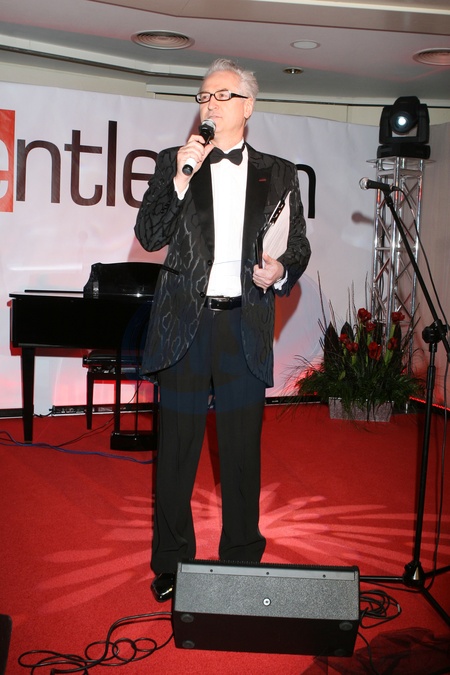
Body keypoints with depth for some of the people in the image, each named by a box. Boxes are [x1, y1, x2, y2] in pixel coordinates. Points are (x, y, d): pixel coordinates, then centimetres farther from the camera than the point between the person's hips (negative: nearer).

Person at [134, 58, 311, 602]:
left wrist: (280, 271, -10)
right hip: (185, 322, 0)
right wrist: (181, 178, -13)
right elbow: (149, 237, -2)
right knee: (176, 450, 6)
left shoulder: (278, 174, 10)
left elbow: (299, 248, 12)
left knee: (242, 452, 8)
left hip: (245, 327, 1)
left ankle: (242, 562, 24)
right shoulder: (174, 162, 8)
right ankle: (171, 565, 22)